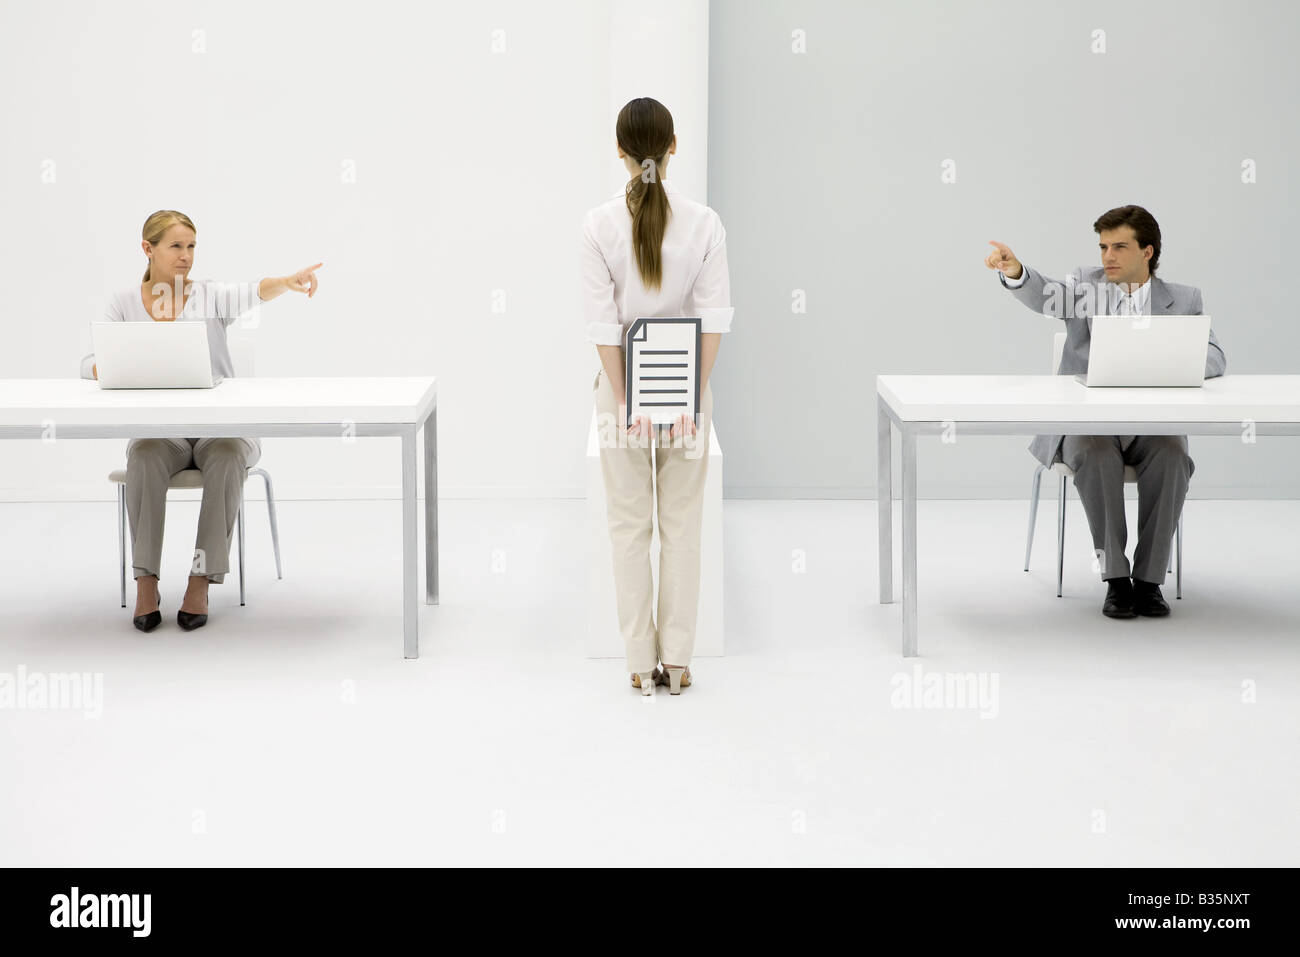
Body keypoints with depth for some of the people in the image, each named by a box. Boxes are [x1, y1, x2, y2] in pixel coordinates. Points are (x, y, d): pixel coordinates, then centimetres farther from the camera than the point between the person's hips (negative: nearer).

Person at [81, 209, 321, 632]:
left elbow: (251, 293, -23)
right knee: (145, 458, -33)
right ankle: (146, 582, -29)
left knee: (228, 457, -34)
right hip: (159, 429, 1)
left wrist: (288, 280, -46)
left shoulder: (209, 294, -1)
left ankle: (201, 581, -29)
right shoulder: (125, 302, 5)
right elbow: (89, 363, -1)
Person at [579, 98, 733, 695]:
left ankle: (642, 664, 11)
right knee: (682, 524, 10)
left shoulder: (599, 223, -10)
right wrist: (692, 398, -9)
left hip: (624, 378, -1)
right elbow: (713, 318, -10)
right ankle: (677, 661, 12)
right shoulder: (704, 222, -7)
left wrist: (625, 402, -10)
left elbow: (603, 321, -12)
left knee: (629, 525, 8)